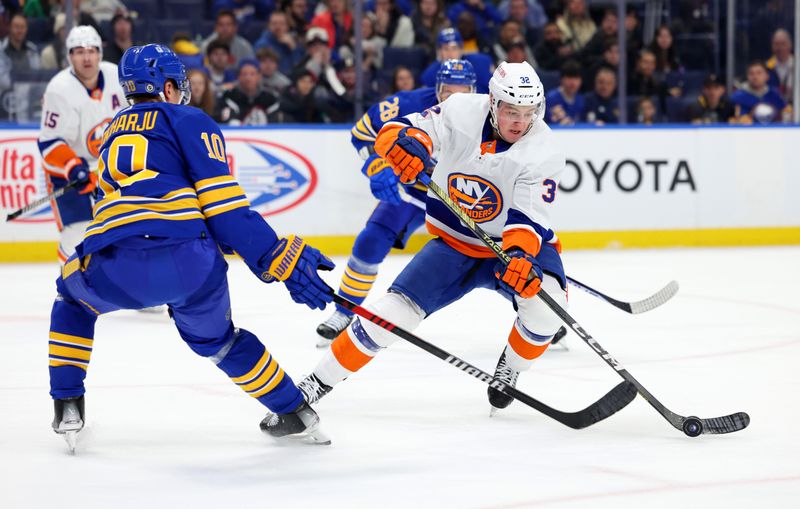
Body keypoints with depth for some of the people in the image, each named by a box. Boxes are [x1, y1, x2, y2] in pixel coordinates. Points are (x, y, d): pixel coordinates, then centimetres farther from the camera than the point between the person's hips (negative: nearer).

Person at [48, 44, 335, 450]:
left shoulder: (113, 134, 31)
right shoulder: (190, 122, 14)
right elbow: (224, 206, 2)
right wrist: (281, 259, 1)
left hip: (116, 271, 2)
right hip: (188, 263, -2)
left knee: (73, 294, 36)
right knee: (213, 337, 28)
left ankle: (67, 408, 26)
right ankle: (295, 413, 34)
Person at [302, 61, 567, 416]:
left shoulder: (544, 154, -22)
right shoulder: (461, 112, -16)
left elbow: (528, 217, -30)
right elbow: (396, 131, -17)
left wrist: (520, 255, -50)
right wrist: (407, 141, -41)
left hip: (517, 244, -1)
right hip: (453, 242, 1)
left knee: (545, 299, -30)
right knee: (396, 310, -12)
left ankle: (511, 367, 0)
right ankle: (319, 381, 3)